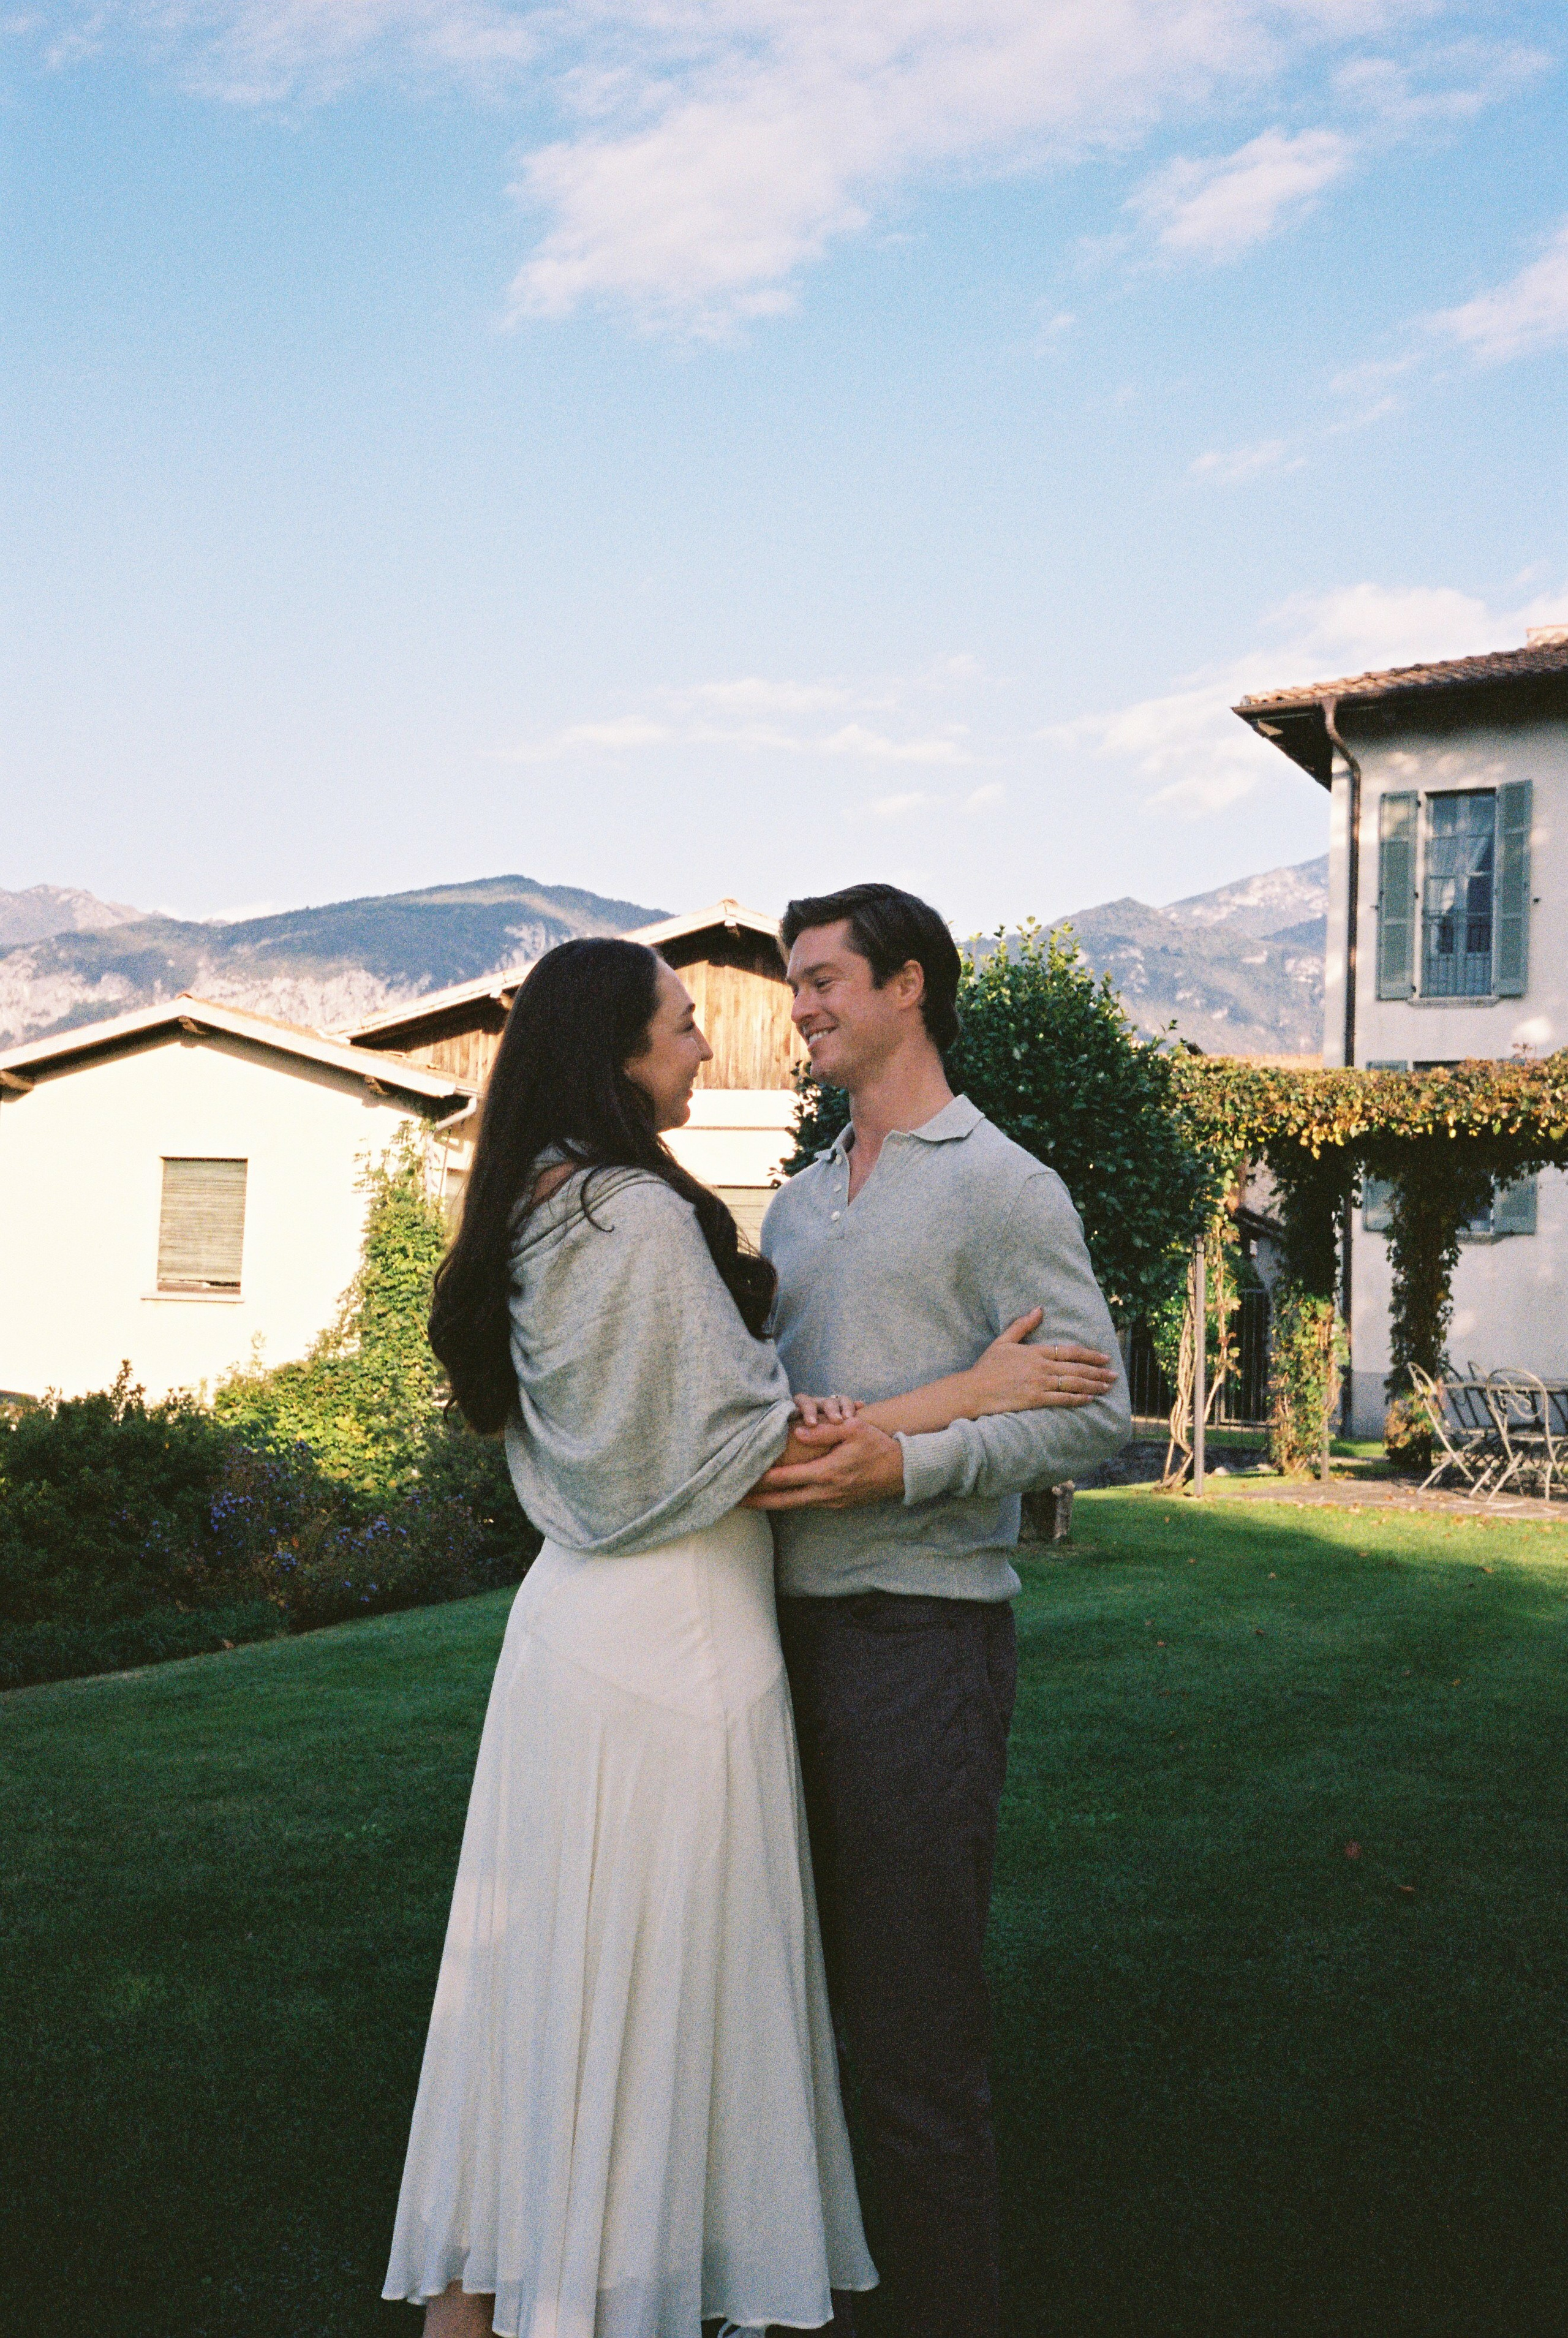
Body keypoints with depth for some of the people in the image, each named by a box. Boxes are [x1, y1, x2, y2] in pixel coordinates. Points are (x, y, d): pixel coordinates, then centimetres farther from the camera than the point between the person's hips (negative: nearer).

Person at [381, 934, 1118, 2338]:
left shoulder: (537, 1216, 11)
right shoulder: (643, 1218, -18)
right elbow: (730, 1446, -17)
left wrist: (799, 1422, -2)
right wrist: (973, 1393, -13)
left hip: (572, 1612, 9)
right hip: (672, 1639, -9)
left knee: (548, 1960, 16)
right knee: (657, 1978, 3)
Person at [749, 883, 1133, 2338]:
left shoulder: (1002, 1187, -6)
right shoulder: (799, 1202, 17)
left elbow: (1096, 1413, -14)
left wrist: (907, 1463, -24)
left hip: (921, 1633, -7)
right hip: (793, 1623, 7)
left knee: (914, 2022, -1)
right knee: (815, 1986, 16)